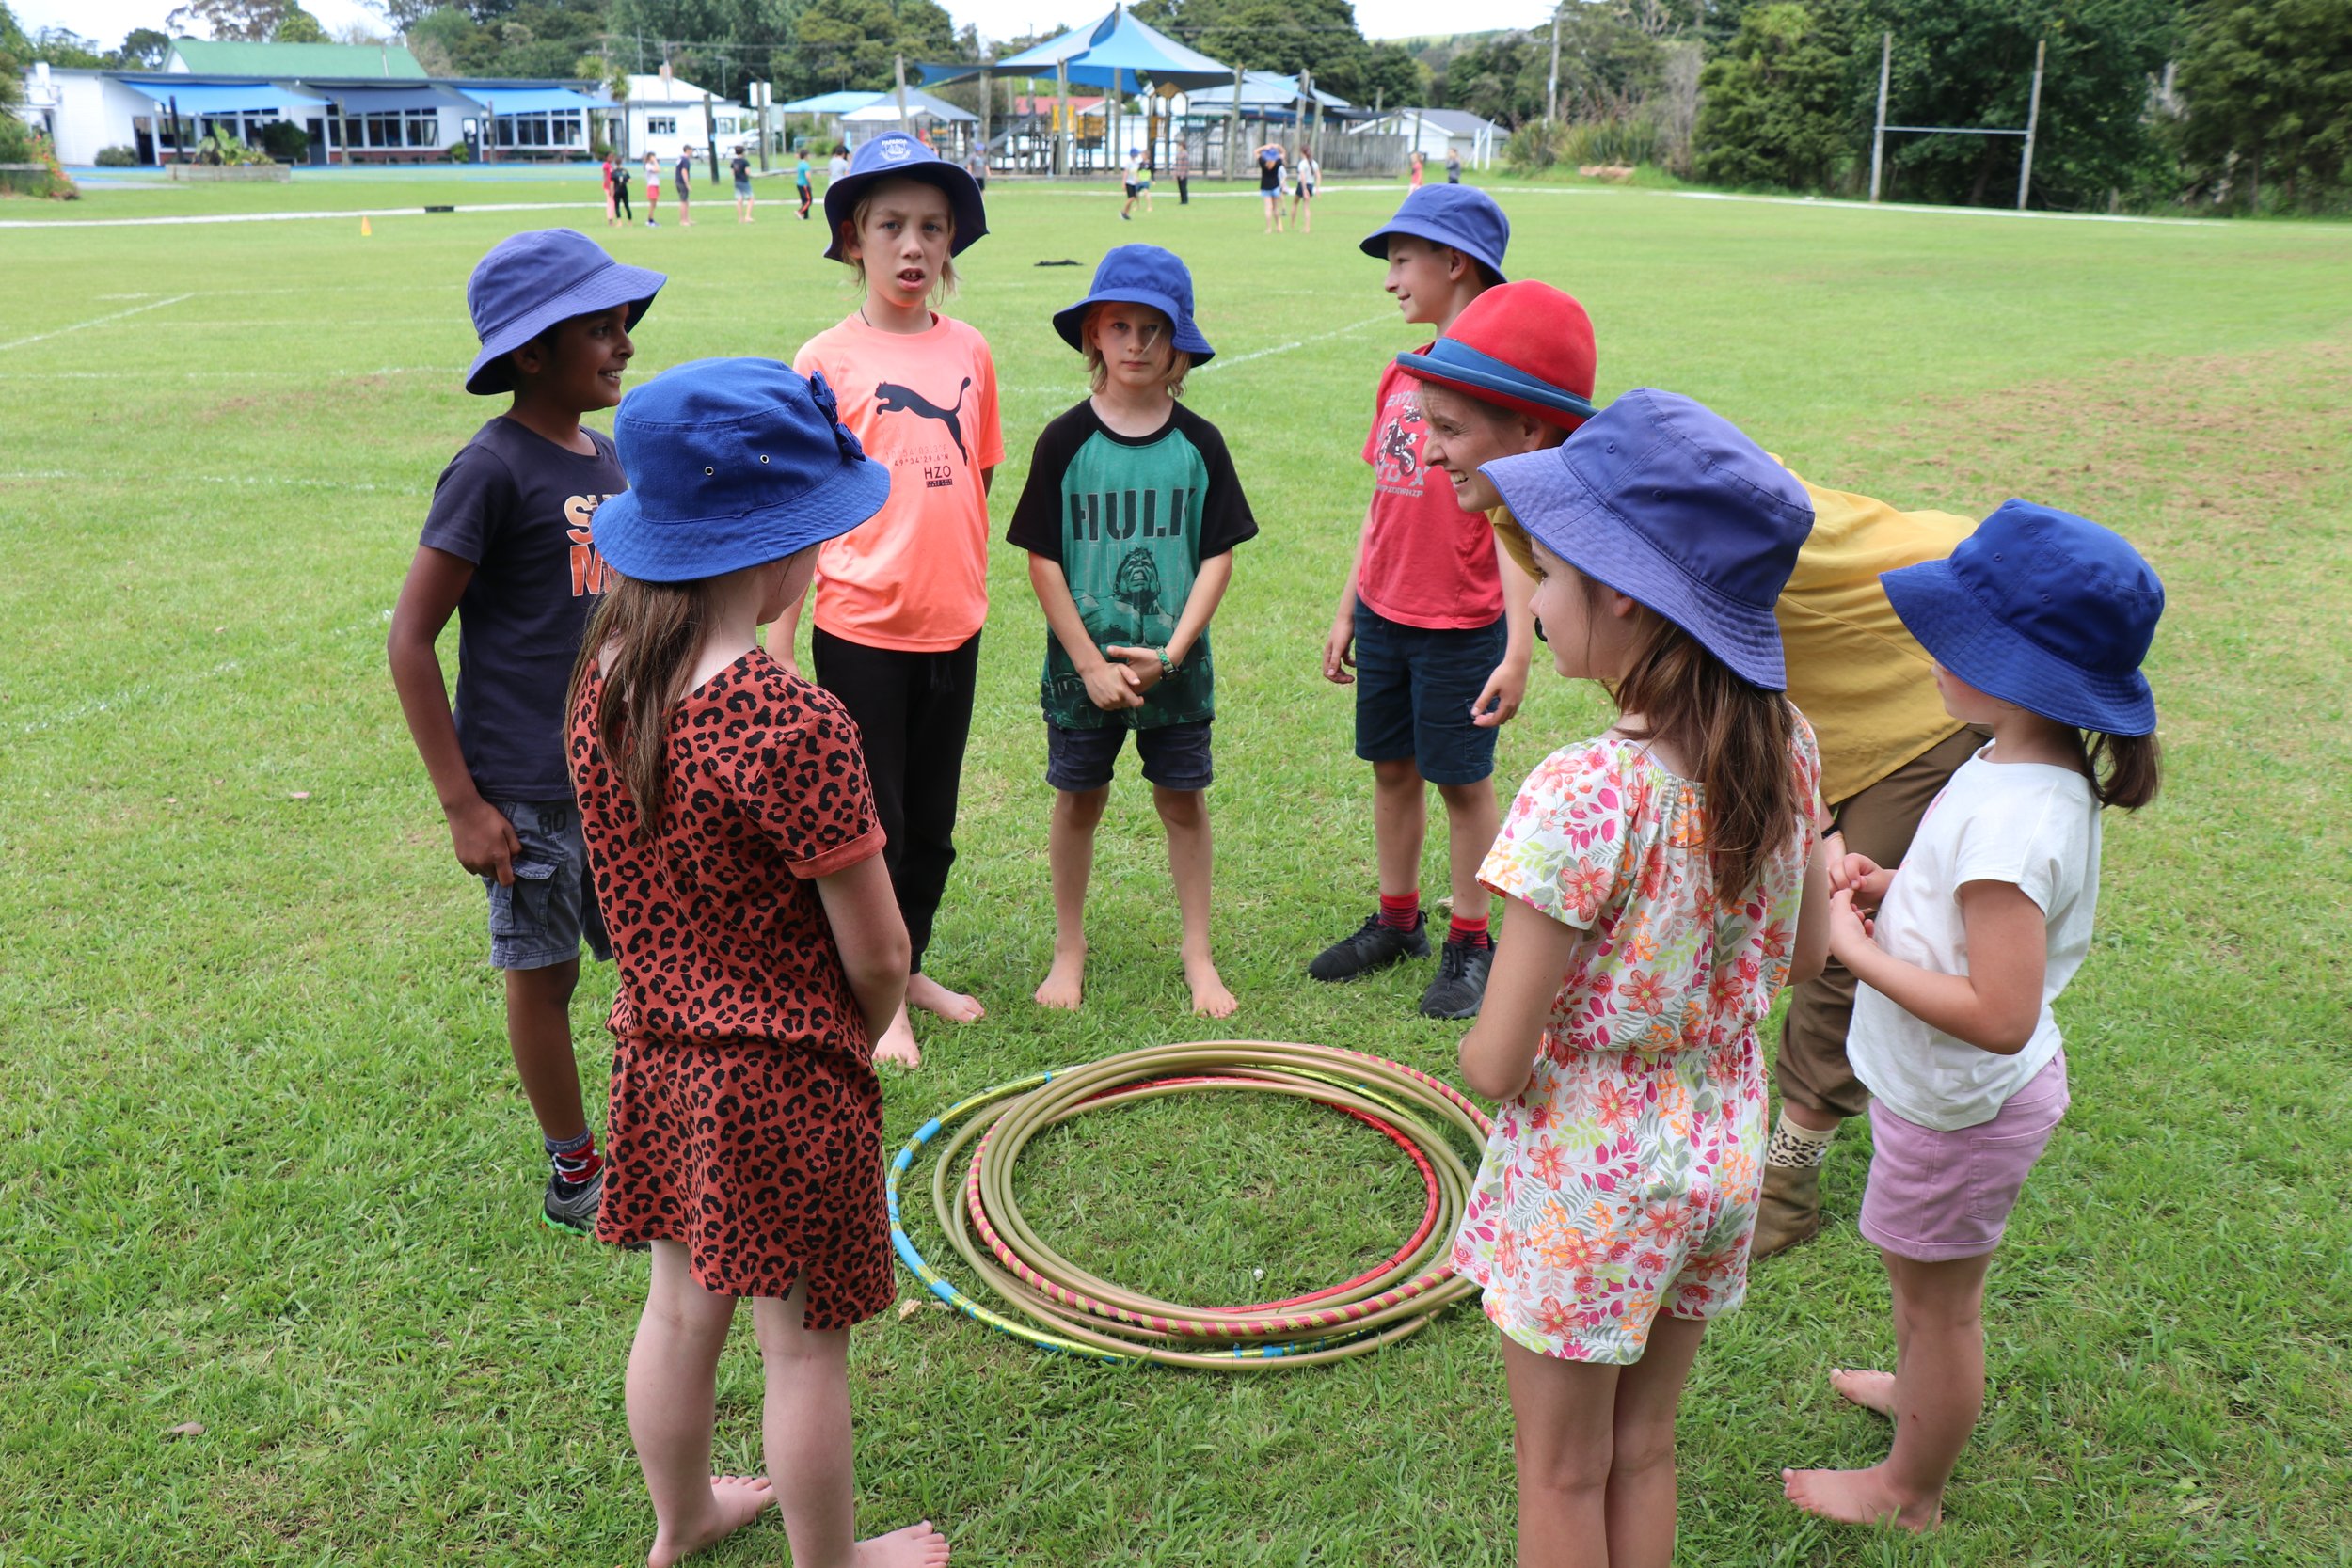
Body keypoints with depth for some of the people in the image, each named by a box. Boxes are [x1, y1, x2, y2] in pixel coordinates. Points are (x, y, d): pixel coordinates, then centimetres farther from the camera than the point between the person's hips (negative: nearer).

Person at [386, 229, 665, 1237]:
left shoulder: (604, 457, 7)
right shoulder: (492, 468, -15)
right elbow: (410, 641, -14)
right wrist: (462, 803, -14)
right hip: (529, 790, -7)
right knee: (545, 974, 9)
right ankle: (573, 1173, 25)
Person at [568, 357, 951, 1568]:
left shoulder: (603, 676, -6)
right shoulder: (792, 726, -28)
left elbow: (645, 879, 5)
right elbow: (878, 953, -20)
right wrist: (860, 1036, 1)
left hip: (657, 1050, 7)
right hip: (781, 1078, -7)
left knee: (683, 1302, 25)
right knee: (804, 1343, 14)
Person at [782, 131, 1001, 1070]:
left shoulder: (969, 352, 4)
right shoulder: (826, 360, -8)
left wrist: (975, 594, 13)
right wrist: (781, 645, -7)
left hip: (952, 626, 4)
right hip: (862, 630, -4)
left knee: (932, 819, 16)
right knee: (869, 822, 7)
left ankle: (910, 965, 35)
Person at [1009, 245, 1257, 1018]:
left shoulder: (1198, 444, -2)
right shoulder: (1066, 441, -6)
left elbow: (1218, 555, -2)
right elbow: (1043, 559, -6)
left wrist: (1171, 652, -11)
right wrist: (1092, 663, -11)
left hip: (1175, 664, 1)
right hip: (1083, 664, -1)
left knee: (1184, 802, 9)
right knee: (1078, 802, 10)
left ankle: (1198, 955, 23)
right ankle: (1069, 950, 27)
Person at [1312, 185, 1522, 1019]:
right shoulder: (1400, 376, 8)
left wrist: (1518, 647, -23)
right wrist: (1347, 611, 16)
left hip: (1461, 625, -7)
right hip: (1383, 614, 7)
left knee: (1462, 780, 5)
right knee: (1391, 767, 16)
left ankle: (1469, 946, 20)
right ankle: (1397, 922, 32)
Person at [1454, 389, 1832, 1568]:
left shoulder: (1584, 794, -29)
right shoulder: (1782, 746, -9)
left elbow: (1496, 1063, -23)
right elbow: (1806, 954, 6)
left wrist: (1481, 1051, -2)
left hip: (1586, 1175, -6)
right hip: (1721, 1158, 6)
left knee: (1561, 1473, 17)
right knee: (1644, 1451, 26)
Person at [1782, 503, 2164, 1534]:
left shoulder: (2012, 820, -35)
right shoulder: (2020, 764, -5)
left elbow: (2000, 1016, -36)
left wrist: (1854, 948, -28)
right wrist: (1896, 887, -3)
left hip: (1962, 1107, -9)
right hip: (1946, 1092, 9)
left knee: (1937, 1298, 14)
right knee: (1921, 1274, 32)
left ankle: (1908, 1489, 37)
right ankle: (1922, 1391, 58)